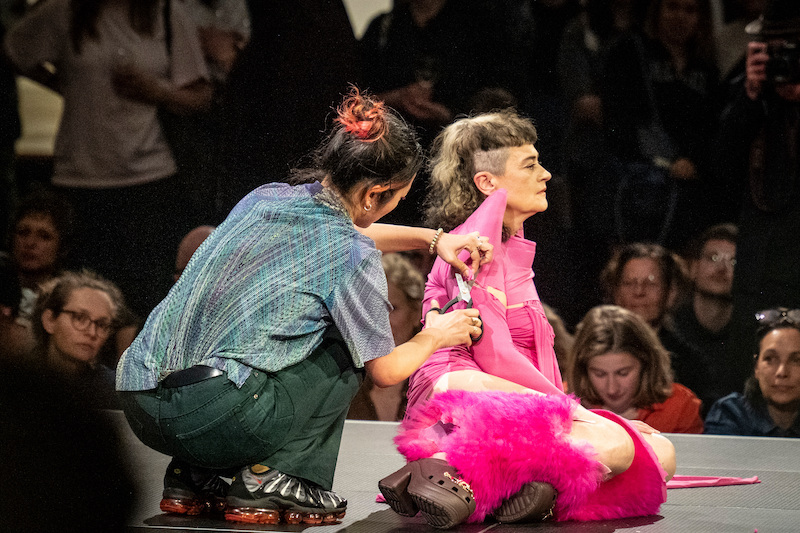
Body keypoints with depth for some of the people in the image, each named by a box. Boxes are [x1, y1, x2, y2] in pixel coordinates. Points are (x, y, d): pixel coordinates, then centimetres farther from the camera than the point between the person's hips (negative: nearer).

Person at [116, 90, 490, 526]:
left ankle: (191, 478, 19)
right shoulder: (354, 258, -6)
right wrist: (435, 337, 26)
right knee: (346, 347, 13)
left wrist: (432, 238, 37)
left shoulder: (265, 198, 14)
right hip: (211, 419, -7)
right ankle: (271, 479, 4)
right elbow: (385, 371, 6)